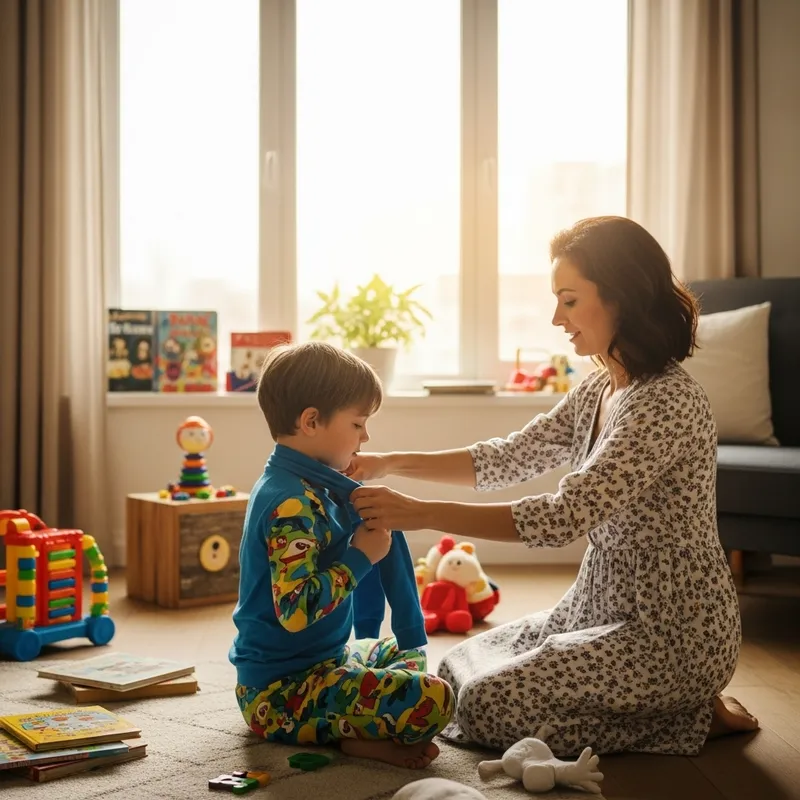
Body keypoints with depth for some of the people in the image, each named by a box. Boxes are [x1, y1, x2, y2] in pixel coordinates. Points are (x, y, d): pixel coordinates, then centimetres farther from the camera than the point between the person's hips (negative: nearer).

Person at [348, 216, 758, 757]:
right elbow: (512, 458, 9)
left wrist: (420, 513, -30)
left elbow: (565, 516, -30)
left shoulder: (669, 402, -25)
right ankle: (677, 699, 15)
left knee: (490, 704, -14)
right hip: (606, 609, 9)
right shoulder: (599, 389, 5)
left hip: (673, 631, -9)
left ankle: (697, 713, 0)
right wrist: (392, 464, -2)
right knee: (460, 670, 12)